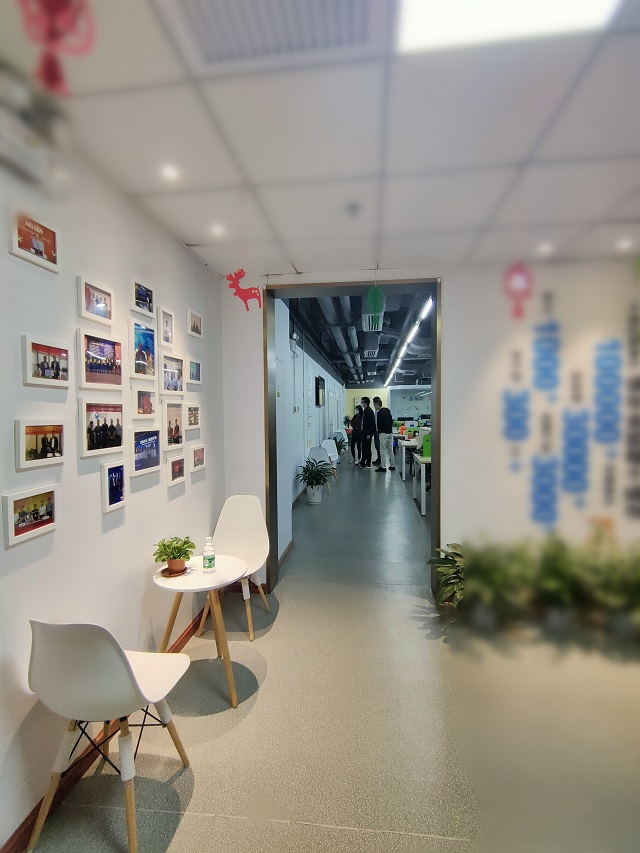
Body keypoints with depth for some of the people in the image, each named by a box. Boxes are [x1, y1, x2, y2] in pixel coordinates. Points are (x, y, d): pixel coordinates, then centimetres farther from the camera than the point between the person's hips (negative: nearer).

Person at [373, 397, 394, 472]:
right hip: (390, 432, 9)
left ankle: (383, 467, 0)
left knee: (383, 450, -3)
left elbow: (378, 424, -15)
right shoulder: (387, 410, 11)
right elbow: (391, 421, 16)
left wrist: (378, 431, 1)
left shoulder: (379, 412, -16)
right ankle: (392, 465, 19)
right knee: (390, 449, 13)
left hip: (383, 433, -8)